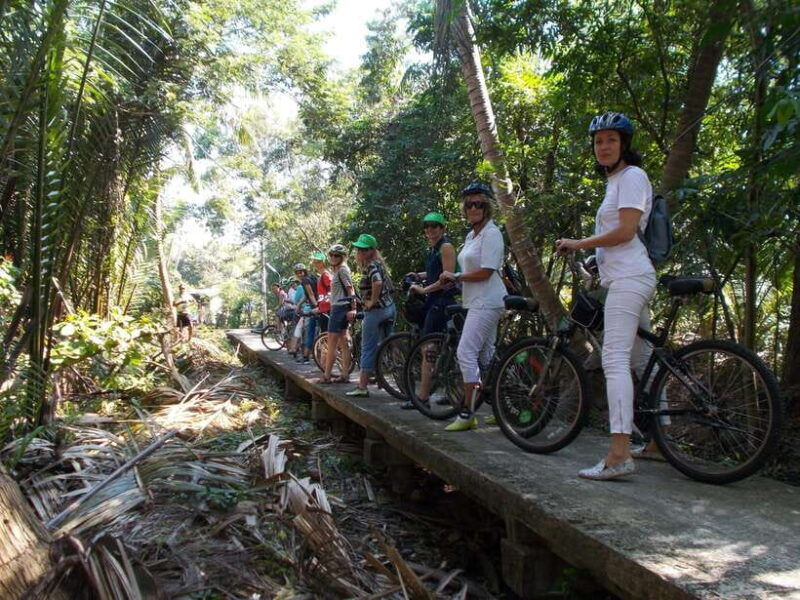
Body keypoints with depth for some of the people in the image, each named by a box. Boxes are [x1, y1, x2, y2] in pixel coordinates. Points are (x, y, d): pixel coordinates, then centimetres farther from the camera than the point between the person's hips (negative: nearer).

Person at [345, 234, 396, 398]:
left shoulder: (371, 265, -14)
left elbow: (377, 282, -33)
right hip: (390, 306, 9)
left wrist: (372, 301, -21)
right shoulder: (378, 263, 14)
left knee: (368, 349, -4)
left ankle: (362, 388, -1)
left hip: (375, 310, -9)